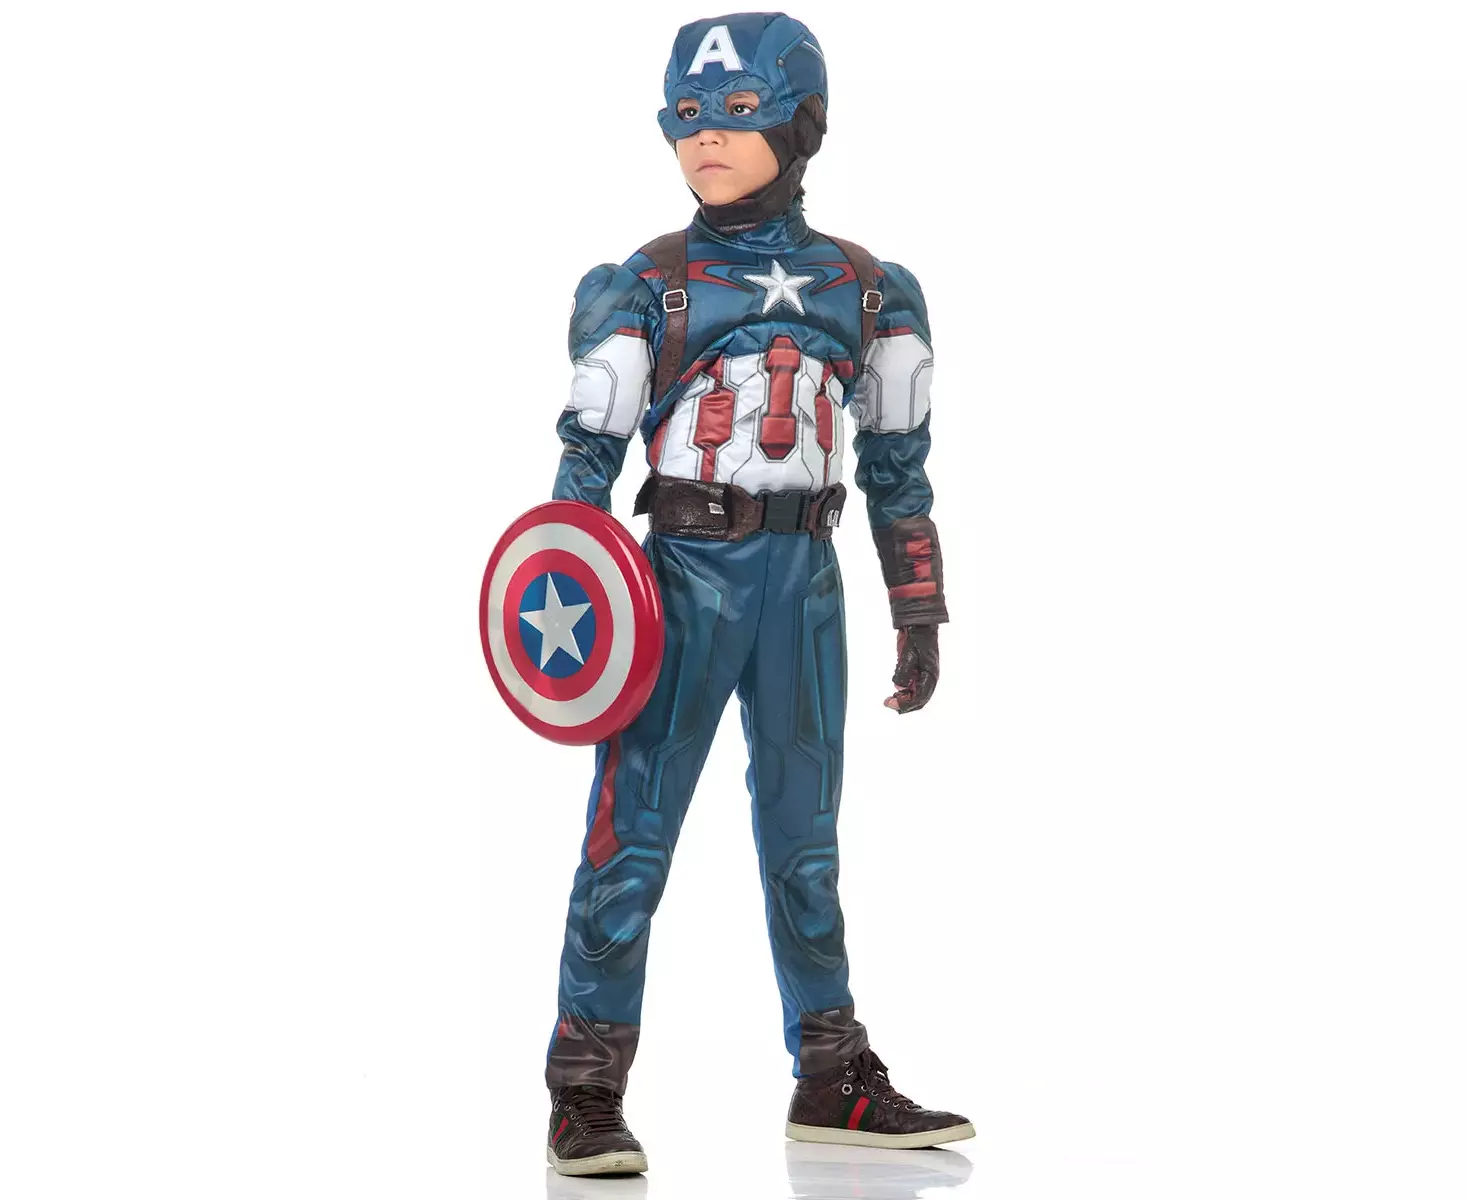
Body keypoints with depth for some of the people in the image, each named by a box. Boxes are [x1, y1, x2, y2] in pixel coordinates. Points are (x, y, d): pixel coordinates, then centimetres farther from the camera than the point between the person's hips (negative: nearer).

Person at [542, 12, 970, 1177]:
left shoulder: (865, 290, 8)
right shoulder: (645, 287, 0)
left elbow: (898, 467, 11)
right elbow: (588, 452, -2)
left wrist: (919, 615, 9)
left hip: (805, 580, 3)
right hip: (685, 570, -3)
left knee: (806, 840, 13)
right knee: (631, 835, -6)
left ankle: (834, 1083, 23)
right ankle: (587, 1097, 2)